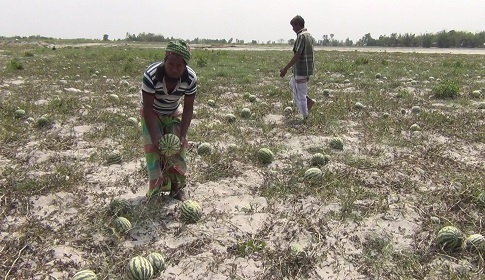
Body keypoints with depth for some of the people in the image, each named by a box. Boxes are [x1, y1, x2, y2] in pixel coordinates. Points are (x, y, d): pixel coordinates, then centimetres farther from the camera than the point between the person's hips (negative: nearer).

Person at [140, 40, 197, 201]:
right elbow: (148, 107, -29)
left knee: (178, 147, -7)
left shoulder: (191, 79, -28)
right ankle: (157, 187, -1)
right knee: (153, 147, -14)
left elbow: (188, 109, -19)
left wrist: (182, 136, -28)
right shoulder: (151, 75, -35)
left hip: (174, 113, 2)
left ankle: (177, 187, 7)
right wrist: (155, 138, -35)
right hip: (152, 113, -2)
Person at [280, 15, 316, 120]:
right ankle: (309, 101, 19)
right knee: (293, 84, 25)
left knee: (300, 94, 0)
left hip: (301, 70, -10)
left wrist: (285, 68, -21)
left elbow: (297, 55, -23)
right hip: (308, 69, 10)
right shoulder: (309, 35, 12)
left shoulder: (301, 36, -17)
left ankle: (305, 117, 9)